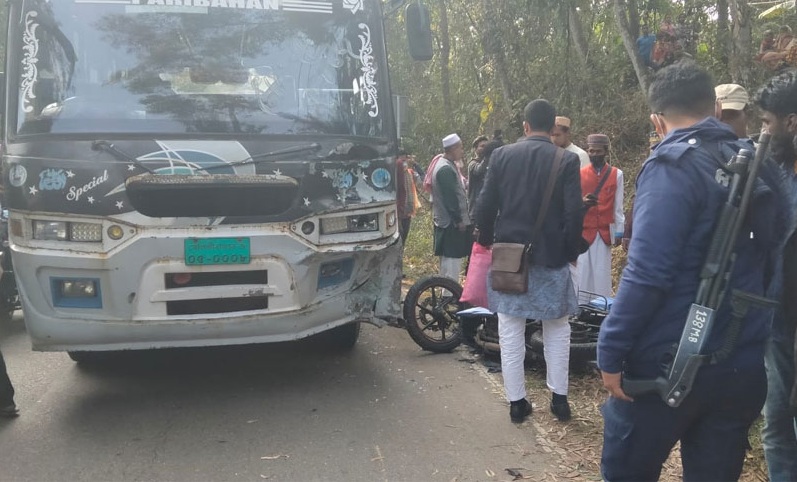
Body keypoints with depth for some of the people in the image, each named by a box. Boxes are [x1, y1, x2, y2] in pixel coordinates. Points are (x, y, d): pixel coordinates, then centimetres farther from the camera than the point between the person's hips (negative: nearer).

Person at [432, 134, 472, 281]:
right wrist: (459, 220, -18)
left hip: (446, 222, 11)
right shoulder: (446, 169, -18)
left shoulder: (446, 165, 16)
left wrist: (461, 218, 21)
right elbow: (450, 198, -22)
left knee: (448, 260, 16)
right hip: (452, 224, -11)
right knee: (452, 260, -8)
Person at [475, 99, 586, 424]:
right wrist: (572, 251, 4)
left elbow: (485, 205, -3)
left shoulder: (501, 155, -2)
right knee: (557, 330, 14)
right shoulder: (567, 160, -6)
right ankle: (559, 399, 18)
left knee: (511, 332, 8)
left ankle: (516, 402, 13)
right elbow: (574, 213, -9)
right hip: (551, 256, 0)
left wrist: (487, 240, 13)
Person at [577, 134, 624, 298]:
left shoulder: (616, 174, 3)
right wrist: (583, 202, -20)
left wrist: (619, 231, 3)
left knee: (602, 272, 4)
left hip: (605, 232, 0)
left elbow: (618, 206, 4)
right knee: (582, 271, 0)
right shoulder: (580, 174, 2)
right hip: (583, 230, 0)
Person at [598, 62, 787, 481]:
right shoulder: (756, 165, 9)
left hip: (670, 362, -7)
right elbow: (771, 261, 16)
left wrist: (611, 350, -16)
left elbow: (647, 273, -22)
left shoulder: (673, 165, -14)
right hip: (744, 365, 7)